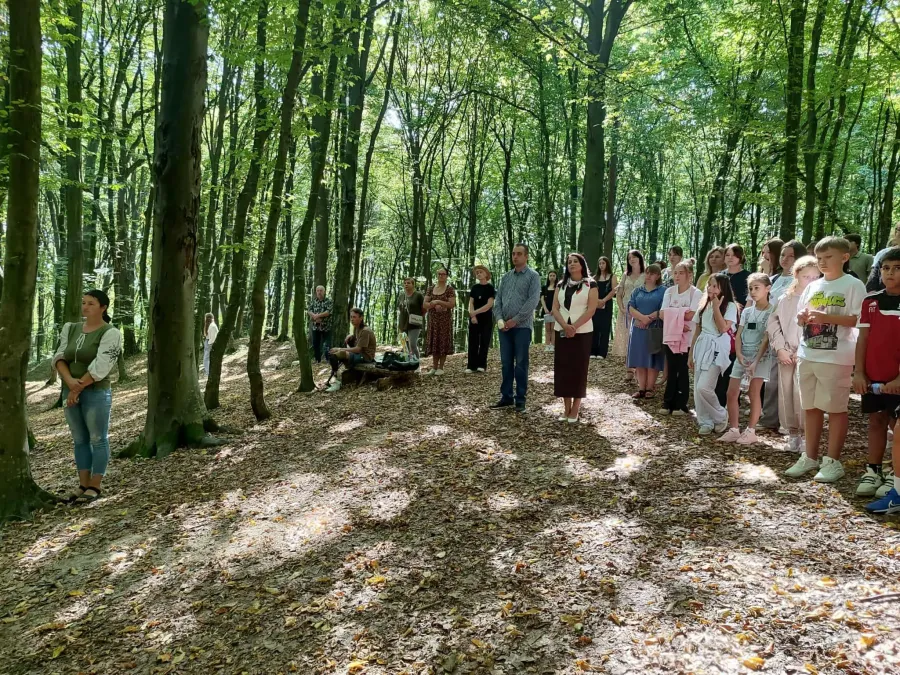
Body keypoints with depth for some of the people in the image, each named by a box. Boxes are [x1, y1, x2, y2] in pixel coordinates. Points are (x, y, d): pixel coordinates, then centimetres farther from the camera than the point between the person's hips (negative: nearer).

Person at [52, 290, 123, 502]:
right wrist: (70, 382, -14)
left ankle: (95, 486, 8)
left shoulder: (110, 333, -10)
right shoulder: (70, 329, 10)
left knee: (98, 439, 1)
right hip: (70, 393, 7)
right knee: (79, 439, 11)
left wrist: (78, 388, -14)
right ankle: (83, 485, 19)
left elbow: (99, 368, -17)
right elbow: (59, 358, 2)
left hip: (96, 393, -6)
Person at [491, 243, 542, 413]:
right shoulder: (506, 276, 15)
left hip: (522, 326, -5)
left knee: (521, 364, 0)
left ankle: (520, 399, 7)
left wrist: (515, 320, -14)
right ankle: (506, 396, 17)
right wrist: (499, 319, -4)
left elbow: (533, 301, -12)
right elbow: (498, 299, 13)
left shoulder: (533, 276, -2)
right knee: (506, 363, 9)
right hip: (505, 326, 5)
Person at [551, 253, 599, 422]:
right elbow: (555, 308, 3)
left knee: (579, 369, -2)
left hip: (582, 332, -4)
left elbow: (591, 310, -9)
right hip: (562, 332, 4)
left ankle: (575, 410, 4)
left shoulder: (590, 285, 0)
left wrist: (574, 327, -16)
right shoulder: (561, 285, 11)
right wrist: (565, 326, -13)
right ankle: (567, 408, 10)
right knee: (562, 368, 2)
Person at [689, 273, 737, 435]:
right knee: (697, 389, 3)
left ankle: (721, 416, 8)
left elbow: (723, 328, -17)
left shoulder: (730, 306, -5)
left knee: (703, 387, -15)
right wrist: (691, 353, 13)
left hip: (717, 348, -6)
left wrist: (716, 307, -13)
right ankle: (705, 422, 15)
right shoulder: (704, 305, 14)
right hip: (701, 347, 6)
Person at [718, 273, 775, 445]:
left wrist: (756, 361, -17)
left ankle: (750, 431, 4)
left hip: (760, 355, -5)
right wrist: (739, 355, -11)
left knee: (754, 393, -4)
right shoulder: (746, 311, 11)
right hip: (742, 355, 6)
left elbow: (766, 338, -11)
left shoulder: (771, 312, -5)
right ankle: (733, 429, 11)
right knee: (731, 393, 2)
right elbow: (738, 335, 5)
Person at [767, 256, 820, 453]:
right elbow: (773, 324, 8)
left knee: (803, 395, -11)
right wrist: (780, 349, -1)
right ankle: (793, 434, 20)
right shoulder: (784, 299, 9)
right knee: (786, 395, 7)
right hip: (786, 354, 4)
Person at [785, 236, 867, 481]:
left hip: (836, 358, -6)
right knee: (811, 408, 12)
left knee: (835, 408, 2)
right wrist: (802, 318, -5)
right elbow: (800, 317, 17)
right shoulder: (813, 286, 12)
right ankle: (810, 457, 22)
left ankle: (833, 461, 11)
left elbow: (859, 319, -12)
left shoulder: (853, 285, -5)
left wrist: (826, 317, -21)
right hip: (807, 355, 6)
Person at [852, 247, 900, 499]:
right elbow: (863, 339, 7)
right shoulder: (870, 302, 5)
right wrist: (859, 372, 1)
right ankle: (873, 471, 21)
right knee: (876, 421, 12)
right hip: (873, 377, 4)